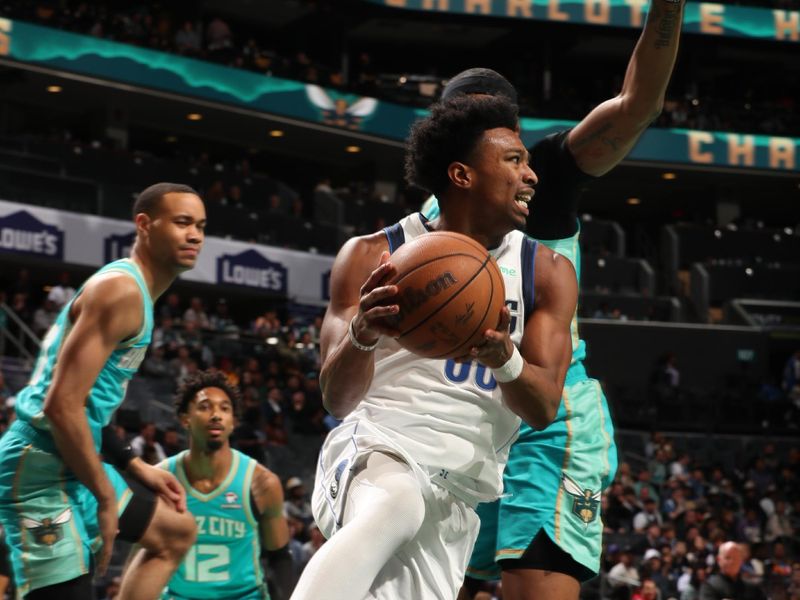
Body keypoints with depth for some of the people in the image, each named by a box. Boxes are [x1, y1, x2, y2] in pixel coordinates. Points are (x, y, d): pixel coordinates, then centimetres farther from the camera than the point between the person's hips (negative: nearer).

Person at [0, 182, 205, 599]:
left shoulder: (132, 292, 16)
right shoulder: (121, 290, -17)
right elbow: (62, 405, -25)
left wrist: (134, 466, 19)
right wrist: (105, 495, -18)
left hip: (74, 463, 11)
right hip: (45, 469, -11)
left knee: (176, 531, 25)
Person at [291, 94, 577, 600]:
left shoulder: (548, 272, 7)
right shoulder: (373, 255, -1)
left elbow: (544, 409, -4)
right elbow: (338, 400, -8)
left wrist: (504, 358, -28)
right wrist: (361, 334, -32)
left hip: (463, 489, 5)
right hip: (377, 446, -5)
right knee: (391, 508, -39)